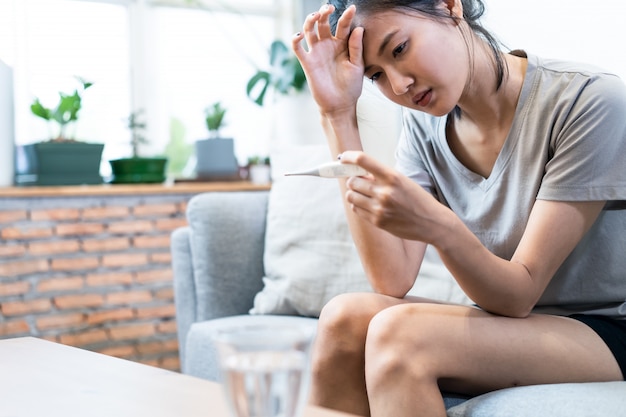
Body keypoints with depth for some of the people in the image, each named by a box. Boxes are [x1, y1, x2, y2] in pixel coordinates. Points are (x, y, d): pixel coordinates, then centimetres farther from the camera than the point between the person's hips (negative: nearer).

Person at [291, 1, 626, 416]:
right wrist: (339, 116, -13)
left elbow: (519, 295, -17)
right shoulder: (423, 125, 1)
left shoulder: (589, 101, -17)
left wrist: (439, 227, -39)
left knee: (399, 332, -29)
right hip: (510, 326, 6)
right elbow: (393, 283, -11)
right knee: (344, 317, -21)